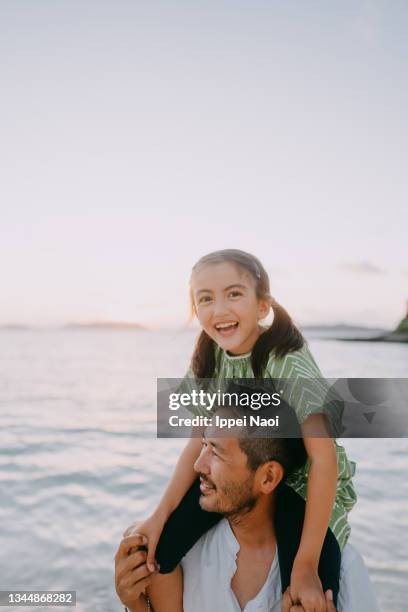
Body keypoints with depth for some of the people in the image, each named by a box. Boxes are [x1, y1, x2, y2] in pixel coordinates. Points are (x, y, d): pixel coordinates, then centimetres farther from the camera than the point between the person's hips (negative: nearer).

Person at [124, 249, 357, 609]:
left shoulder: (288, 362, -26)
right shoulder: (209, 359, -9)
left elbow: (324, 458, -29)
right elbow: (200, 443, -4)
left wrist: (306, 566, -27)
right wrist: (159, 517, -10)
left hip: (308, 487, -4)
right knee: (151, 548, -5)